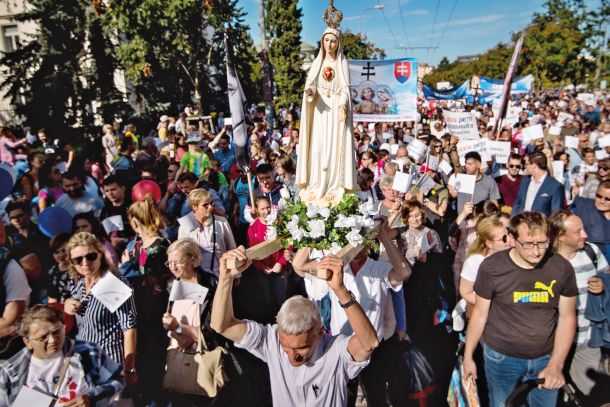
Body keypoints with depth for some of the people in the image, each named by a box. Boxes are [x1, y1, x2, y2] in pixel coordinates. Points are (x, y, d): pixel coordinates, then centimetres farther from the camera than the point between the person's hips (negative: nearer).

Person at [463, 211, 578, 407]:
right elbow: (480, 314, -7)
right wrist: (468, 356, 0)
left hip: (546, 357, 2)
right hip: (501, 356, -2)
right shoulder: (492, 267, -18)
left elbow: (567, 317, -4)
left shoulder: (562, 267, -12)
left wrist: (556, 365, -12)